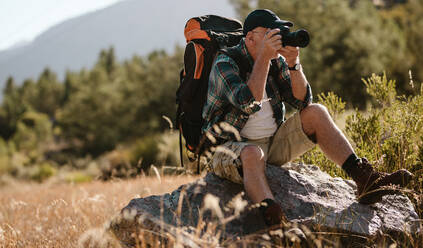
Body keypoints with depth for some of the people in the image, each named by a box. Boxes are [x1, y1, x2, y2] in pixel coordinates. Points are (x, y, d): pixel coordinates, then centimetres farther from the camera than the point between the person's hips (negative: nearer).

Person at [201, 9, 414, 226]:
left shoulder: (276, 61, 6)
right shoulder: (225, 63, -13)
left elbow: (302, 101, -2)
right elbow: (248, 103, -30)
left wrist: (293, 63, -16)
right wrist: (264, 57, -29)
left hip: (273, 143, 7)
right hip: (231, 148, -6)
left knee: (316, 113, -9)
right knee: (253, 154, -41)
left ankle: (365, 180, -15)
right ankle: (275, 223, -59)